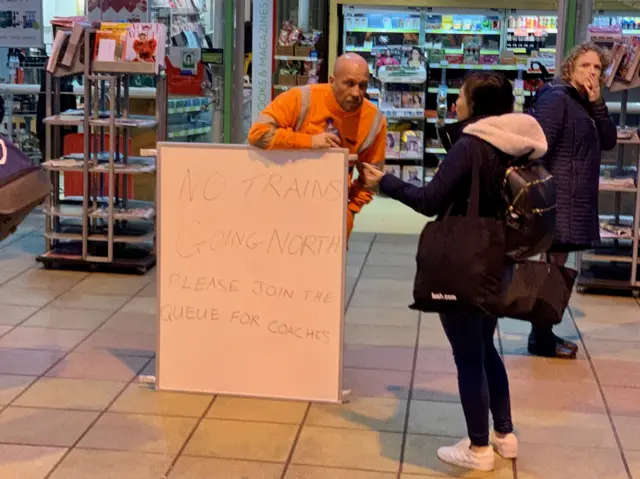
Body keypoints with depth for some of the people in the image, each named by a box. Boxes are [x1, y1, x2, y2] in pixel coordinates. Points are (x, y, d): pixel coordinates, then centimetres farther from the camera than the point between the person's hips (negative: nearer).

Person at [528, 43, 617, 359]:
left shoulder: (586, 105, 15)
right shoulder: (556, 98, -13)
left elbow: (608, 142, 8)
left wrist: (597, 104, -3)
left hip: (574, 200, 9)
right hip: (558, 198, -9)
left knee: (556, 267, 13)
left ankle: (543, 333, 21)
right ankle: (540, 340, 3)